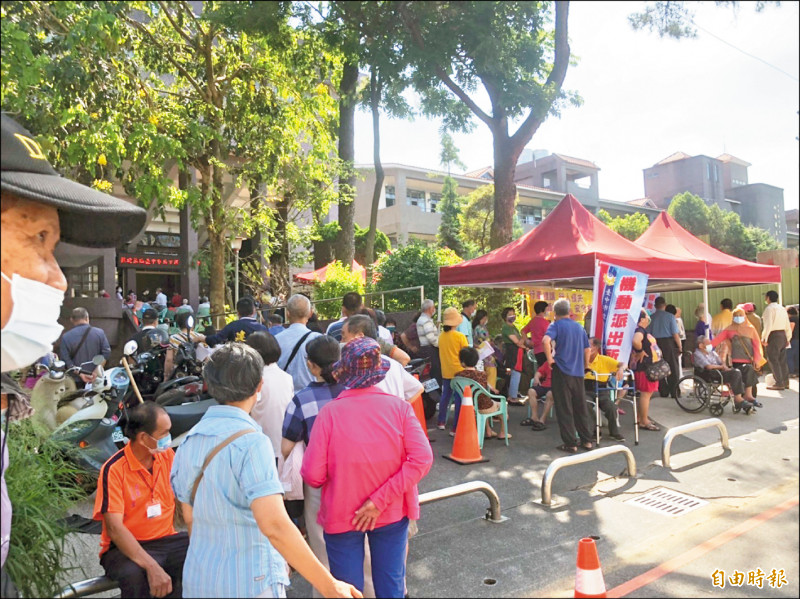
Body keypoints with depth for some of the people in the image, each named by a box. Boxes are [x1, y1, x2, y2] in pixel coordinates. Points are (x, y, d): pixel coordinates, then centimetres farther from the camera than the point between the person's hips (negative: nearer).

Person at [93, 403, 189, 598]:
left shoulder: (168, 456, 1)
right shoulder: (114, 469, -14)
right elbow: (114, 527, -21)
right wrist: (151, 567, -32)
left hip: (167, 540, 4)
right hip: (126, 548, -4)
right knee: (134, 575, -37)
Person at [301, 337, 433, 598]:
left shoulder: (330, 412, -18)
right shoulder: (399, 406, -12)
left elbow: (313, 475, -17)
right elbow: (422, 459, -19)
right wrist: (380, 500, -16)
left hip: (342, 516, -1)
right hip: (393, 514, 2)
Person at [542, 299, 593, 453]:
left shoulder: (556, 325, -6)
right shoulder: (579, 327, 11)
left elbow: (546, 341, -26)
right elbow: (587, 349, 13)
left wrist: (549, 359, -15)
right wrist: (585, 365, 25)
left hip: (562, 371, -5)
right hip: (578, 372, 5)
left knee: (564, 409, 2)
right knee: (581, 407, 15)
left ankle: (570, 443, 5)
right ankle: (587, 440, 21)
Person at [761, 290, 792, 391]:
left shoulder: (769, 308, -11)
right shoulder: (782, 308, 15)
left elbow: (768, 325, -19)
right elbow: (788, 325, 16)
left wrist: (764, 338, -15)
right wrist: (787, 338, 20)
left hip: (773, 335, -8)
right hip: (783, 335, 8)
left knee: (773, 360, -4)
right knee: (782, 360, 12)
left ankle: (779, 384, -6)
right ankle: (785, 382, 15)